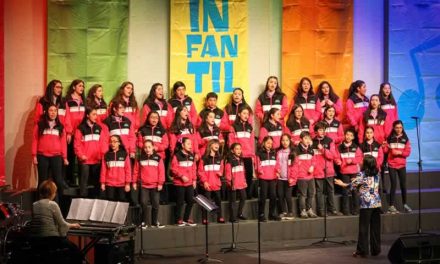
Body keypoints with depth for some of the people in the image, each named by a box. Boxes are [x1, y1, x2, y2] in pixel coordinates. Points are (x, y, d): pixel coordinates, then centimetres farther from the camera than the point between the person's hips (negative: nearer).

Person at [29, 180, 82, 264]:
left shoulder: (34, 205, 8)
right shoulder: (53, 204, -10)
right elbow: (62, 224, -5)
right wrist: (72, 225, 16)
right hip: (50, 239, -7)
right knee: (76, 251, 10)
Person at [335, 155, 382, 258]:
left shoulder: (361, 175, -9)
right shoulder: (376, 174, 6)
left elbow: (352, 186, 2)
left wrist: (341, 184, 19)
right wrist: (357, 181, 30)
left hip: (366, 204, -5)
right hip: (377, 203, 5)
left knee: (364, 228, 0)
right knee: (375, 228, 10)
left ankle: (362, 251, 1)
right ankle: (376, 249, 14)